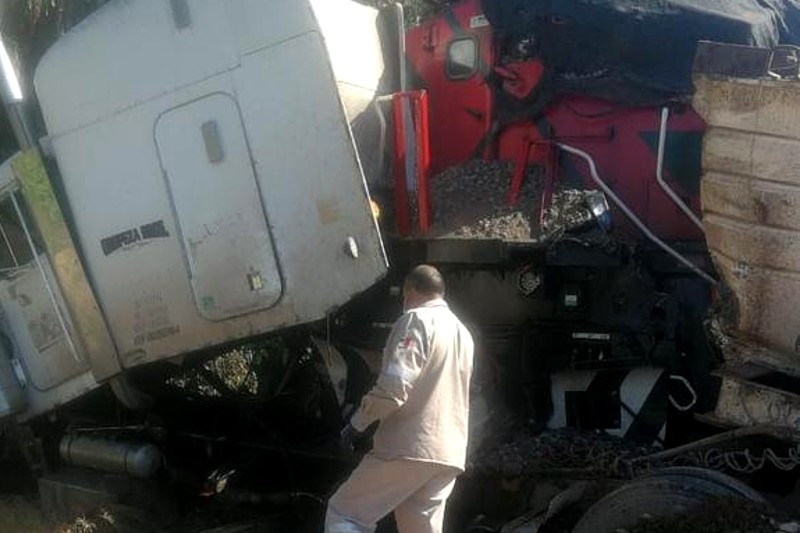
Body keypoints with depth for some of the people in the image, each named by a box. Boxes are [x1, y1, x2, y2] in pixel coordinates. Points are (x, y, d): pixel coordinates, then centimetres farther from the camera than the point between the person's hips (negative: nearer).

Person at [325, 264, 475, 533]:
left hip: (409, 449, -8)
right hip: (449, 455, 8)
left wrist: (357, 422, -5)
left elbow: (393, 387, -17)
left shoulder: (416, 320, -5)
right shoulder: (463, 333, 21)